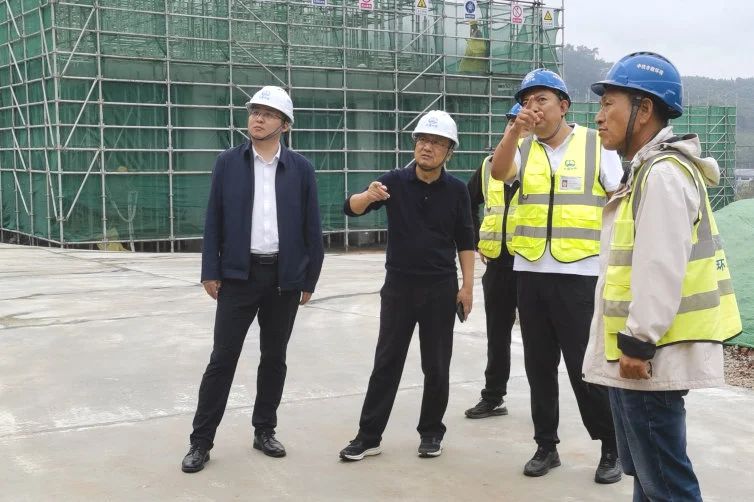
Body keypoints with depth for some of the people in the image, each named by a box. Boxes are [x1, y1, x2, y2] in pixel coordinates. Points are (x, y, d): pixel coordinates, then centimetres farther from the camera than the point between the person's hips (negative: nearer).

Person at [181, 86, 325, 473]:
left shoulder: (301, 169, 2)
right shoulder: (228, 163, 2)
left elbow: (312, 229, 3)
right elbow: (213, 221, 2)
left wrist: (309, 279, 1)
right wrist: (210, 271, -4)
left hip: (285, 277, 1)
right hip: (238, 274, -1)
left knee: (274, 357, 10)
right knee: (222, 358, 0)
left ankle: (264, 430, 25)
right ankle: (201, 440, 7)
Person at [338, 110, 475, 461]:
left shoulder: (456, 190, -2)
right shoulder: (395, 181, -3)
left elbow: (465, 241, 3)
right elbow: (350, 209, -12)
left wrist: (467, 286, -2)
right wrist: (368, 195, -34)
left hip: (441, 288, 0)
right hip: (398, 286, 0)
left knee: (436, 366, 7)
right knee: (386, 363, 4)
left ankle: (431, 433, 22)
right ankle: (368, 436, 9)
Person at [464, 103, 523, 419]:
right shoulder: (490, 165, 7)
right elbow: (469, 202, 21)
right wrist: (477, 240, 14)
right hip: (496, 262, 5)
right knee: (497, 333, 15)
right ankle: (493, 397, 27)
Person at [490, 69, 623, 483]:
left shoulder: (597, 144, -1)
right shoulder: (523, 149, 8)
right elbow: (499, 172, -13)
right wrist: (516, 130, -26)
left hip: (580, 274, -4)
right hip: (531, 274, 4)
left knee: (585, 368, -1)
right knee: (539, 366, 11)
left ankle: (611, 449, 16)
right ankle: (546, 445, 24)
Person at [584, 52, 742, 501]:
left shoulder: (663, 174, -16)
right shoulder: (648, 171, 17)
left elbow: (661, 269, -23)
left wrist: (638, 342, -20)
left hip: (646, 356, -11)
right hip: (635, 356, 11)